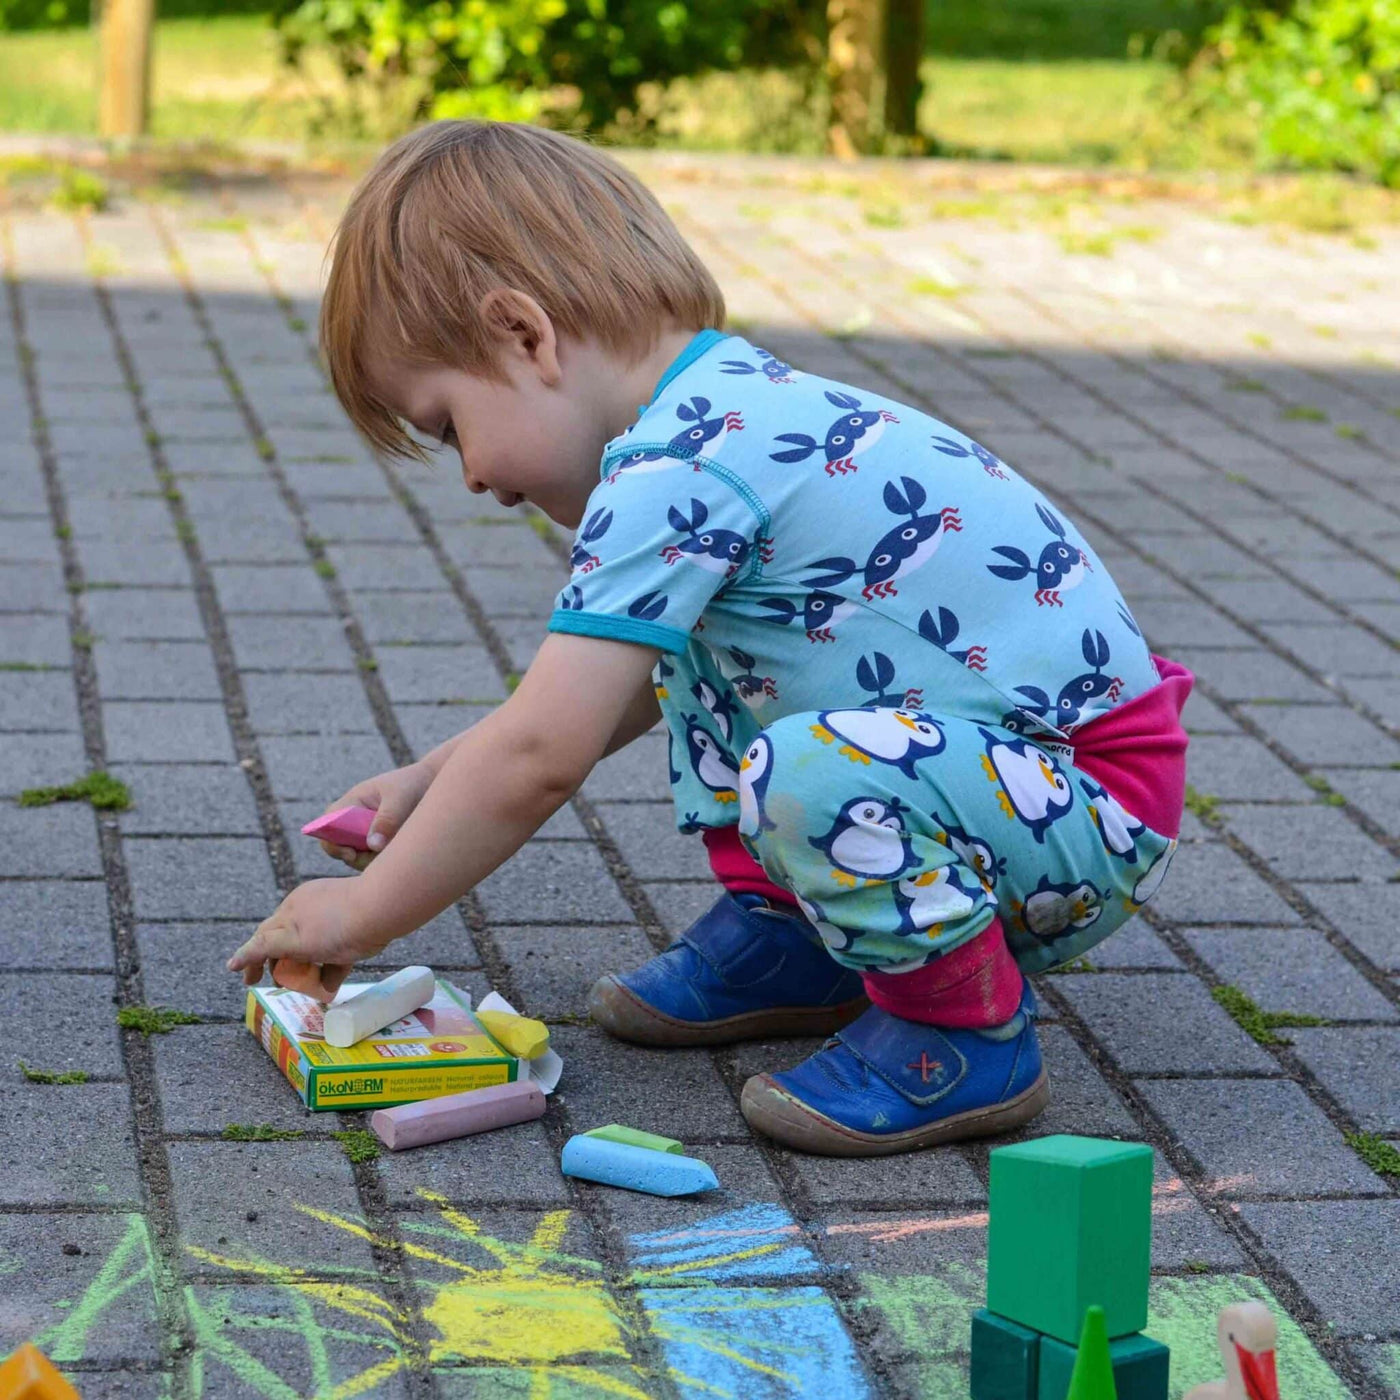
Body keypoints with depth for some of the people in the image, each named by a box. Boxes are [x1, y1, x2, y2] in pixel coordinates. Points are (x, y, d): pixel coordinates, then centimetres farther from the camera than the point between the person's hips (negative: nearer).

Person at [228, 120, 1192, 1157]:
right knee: (686, 639, 15)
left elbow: (540, 755, -22)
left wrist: (359, 916, -10)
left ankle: (968, 1033, -11)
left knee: (805, 773, -36)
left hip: (1095, 814, -10)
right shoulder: (736, 405, 10)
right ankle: (784, 935, 22)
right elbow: (599, 687, 25)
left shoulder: (675, 470, -21)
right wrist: (433, 780, 22)